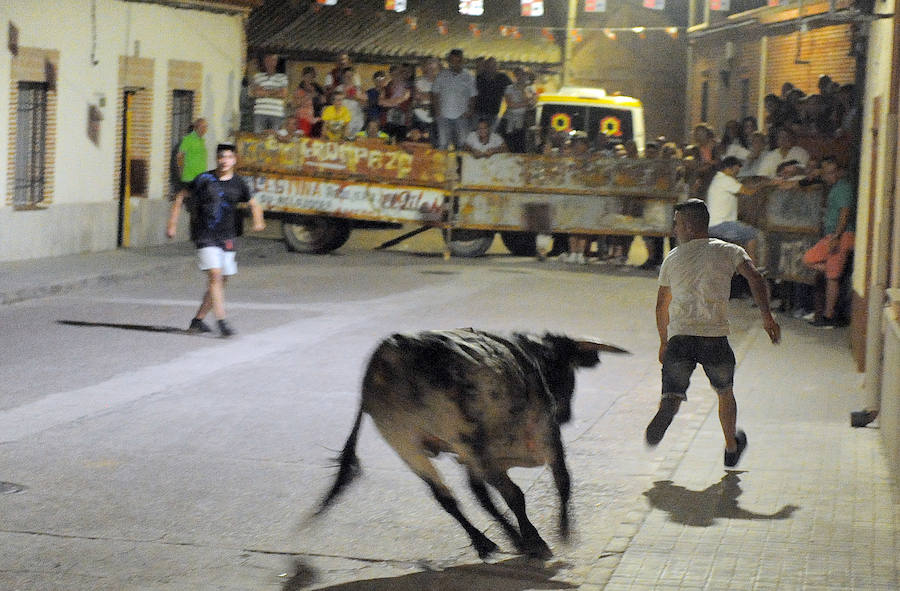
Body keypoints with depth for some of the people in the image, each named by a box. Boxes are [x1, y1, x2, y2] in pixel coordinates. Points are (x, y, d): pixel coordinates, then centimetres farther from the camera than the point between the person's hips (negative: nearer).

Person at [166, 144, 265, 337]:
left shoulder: (238, 183, 5)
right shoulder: (204, 179, -3)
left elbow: (253, 204, 18)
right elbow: (180, 196, 7)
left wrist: (258, 221, -4)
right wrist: (172, 224, 2)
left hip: (226, 237, 4)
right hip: (205, 235, -4)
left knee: (219, 281, 6)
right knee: (215, 275, -18)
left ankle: (198, 320, 20)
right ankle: (222, 321, -20)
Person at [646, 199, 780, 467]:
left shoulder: (672, 259, 15)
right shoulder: (729, 251, 10)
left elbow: (661, 307, 20)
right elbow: (755, 279, -7)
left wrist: (664, 342, 31)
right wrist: (767, 316, -10)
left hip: (679, 336, 0)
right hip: (715, 336, 0)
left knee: (672, 394, -5)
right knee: (725, 392, 22)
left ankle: (666, 412, -40)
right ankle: (731, 448, 36)